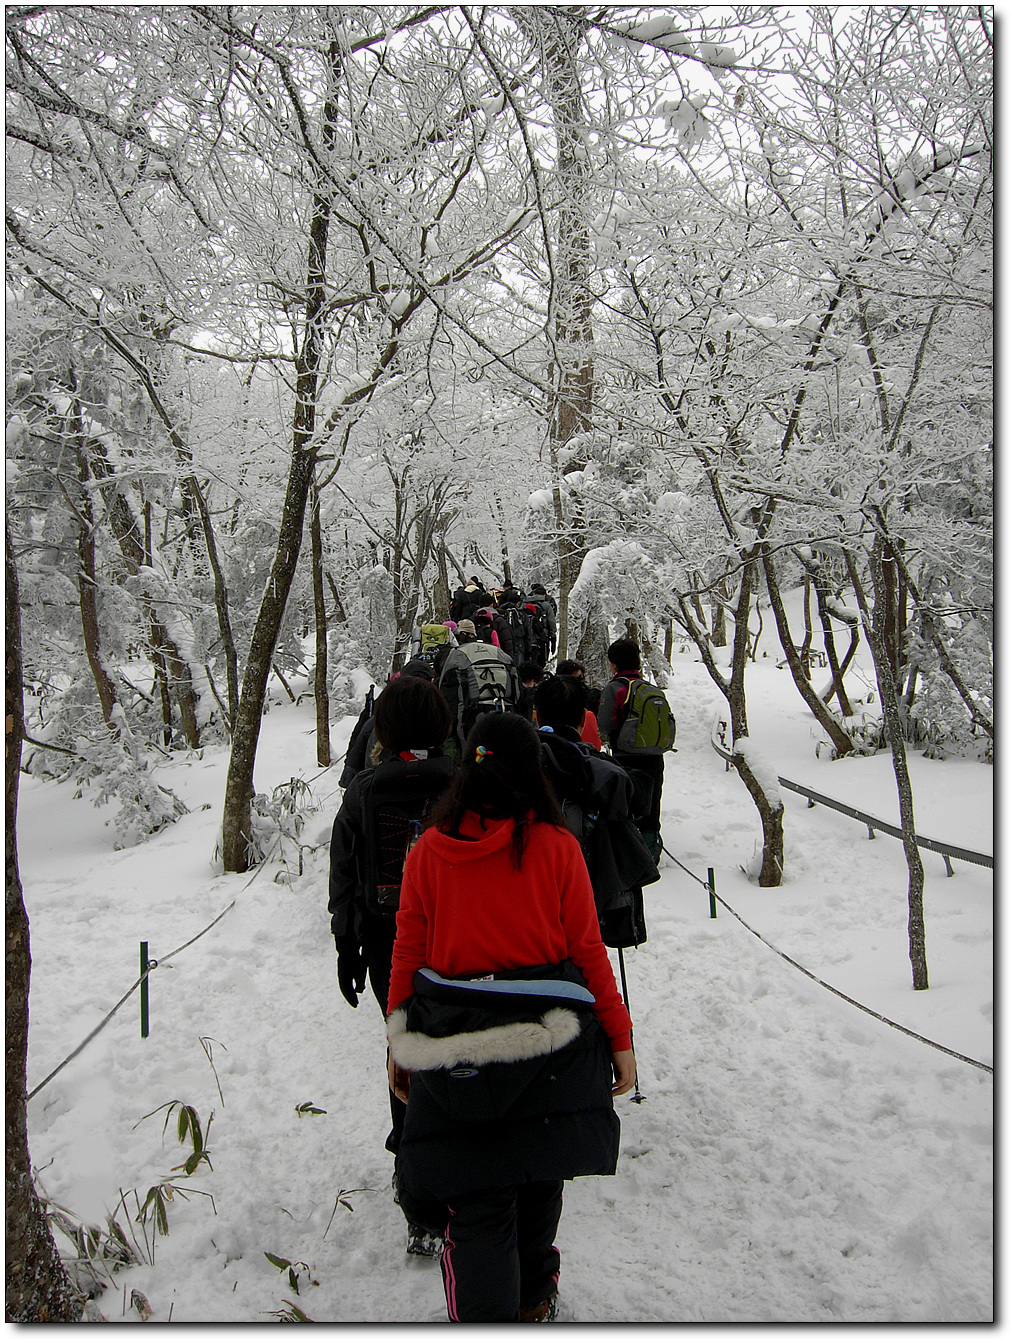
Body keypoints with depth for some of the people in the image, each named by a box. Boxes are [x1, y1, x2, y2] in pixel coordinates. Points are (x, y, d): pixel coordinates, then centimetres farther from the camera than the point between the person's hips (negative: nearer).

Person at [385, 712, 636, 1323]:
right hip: (549, 1040, 1)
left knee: (475, 1207, 9)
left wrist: (399, 1045, 12)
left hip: (454, 1046, 0)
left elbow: (408, 953, 0)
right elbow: (588, 951, -5)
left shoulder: (428, 850, -5)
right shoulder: (557, 845, -9)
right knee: (538, 1178, 23)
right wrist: (620, 1037, 6)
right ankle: (534, 1295, 45)